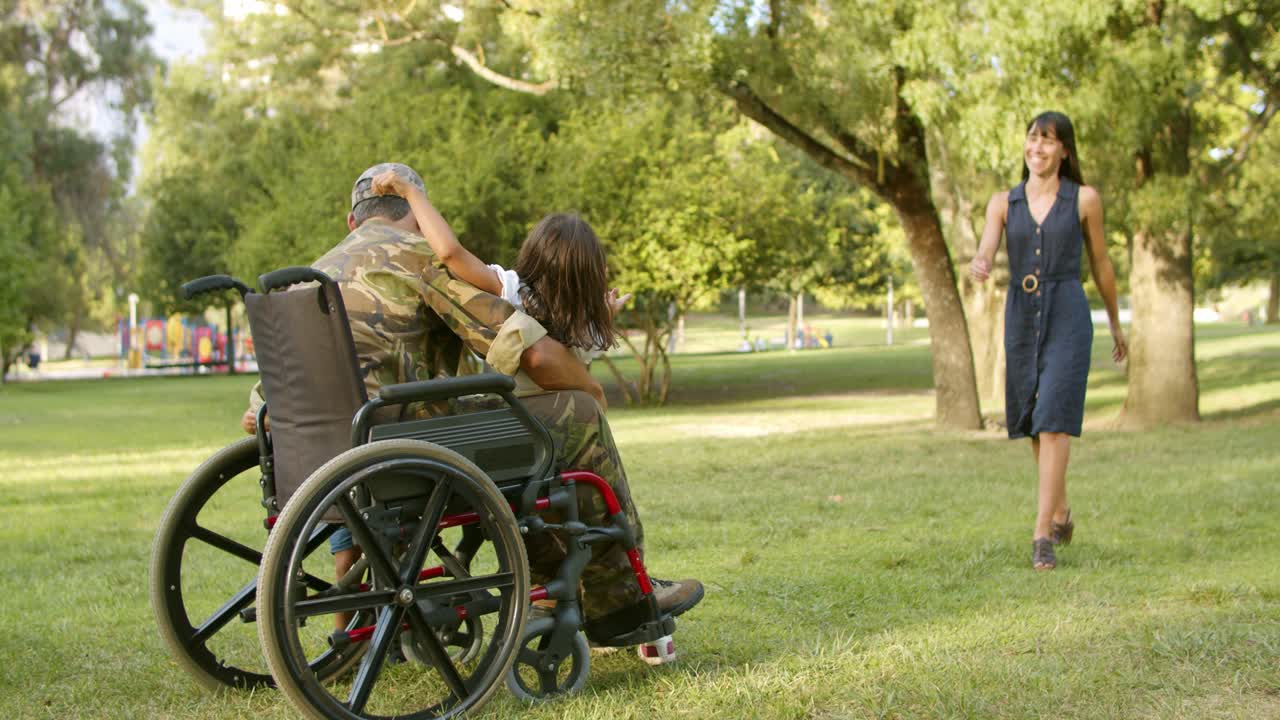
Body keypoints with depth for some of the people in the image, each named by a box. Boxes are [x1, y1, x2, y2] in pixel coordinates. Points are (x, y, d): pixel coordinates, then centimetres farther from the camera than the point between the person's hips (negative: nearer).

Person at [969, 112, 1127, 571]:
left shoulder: (1084, 199, 1)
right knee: (1035, 425, 15)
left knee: (1054, 422, -16)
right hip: (1020, 319, 4)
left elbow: (1101, 264, 11)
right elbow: (984, 256, -8)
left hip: (1068, 317, -4)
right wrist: (977, 268, -33)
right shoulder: (1003, 203, 6)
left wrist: (1116, 324, 20)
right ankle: (1060, 512, 39)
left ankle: (1041, 537, -15)